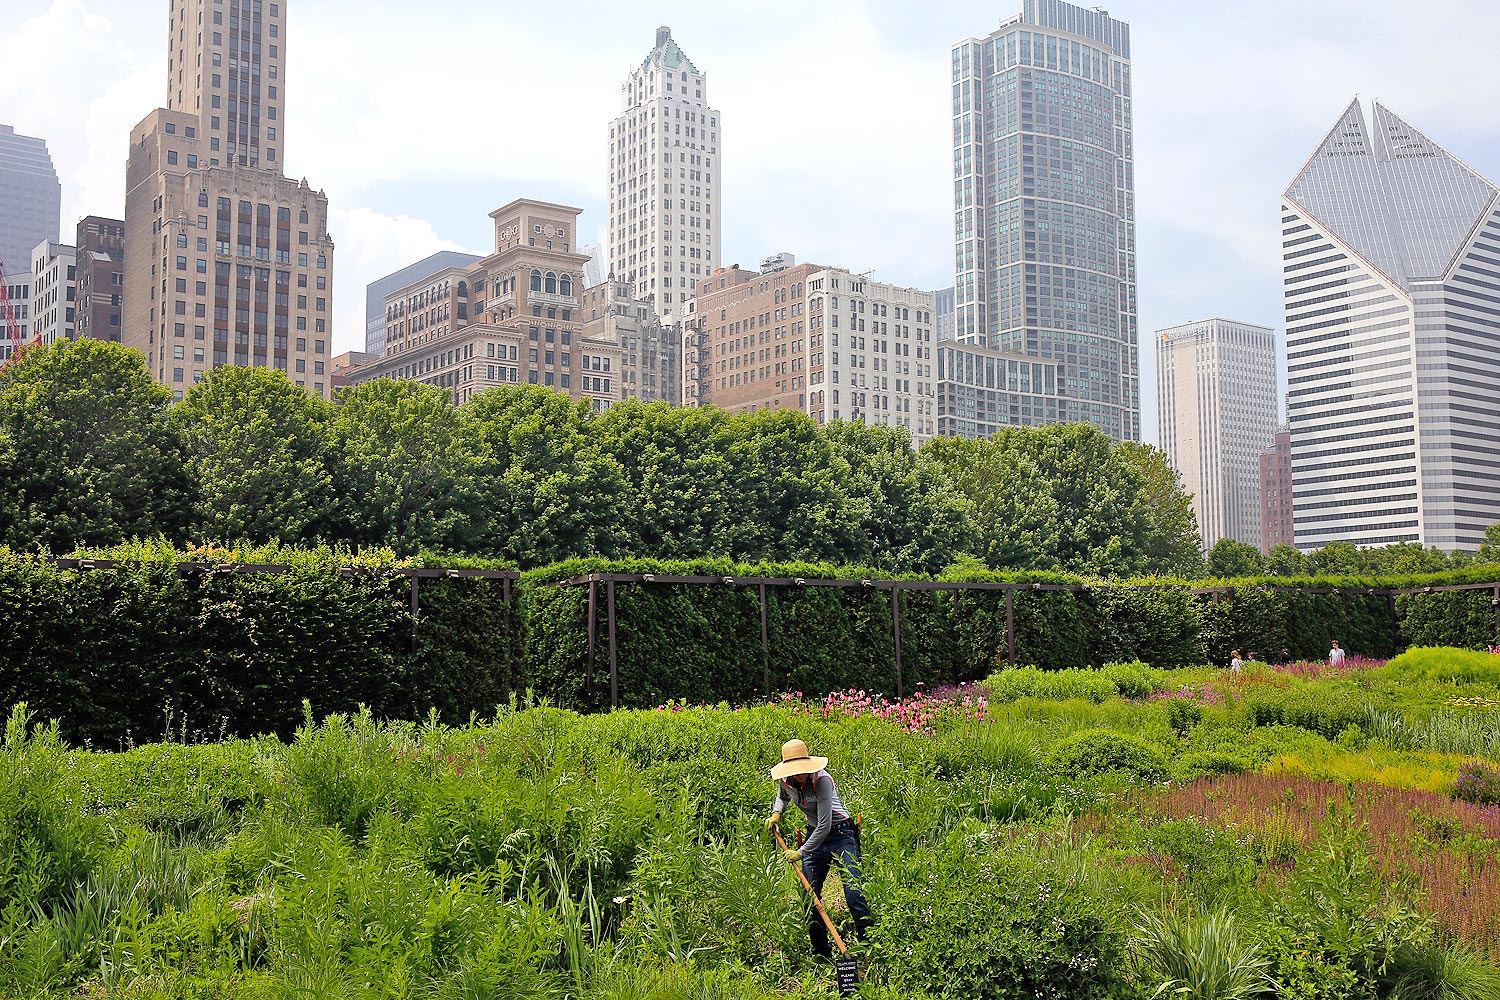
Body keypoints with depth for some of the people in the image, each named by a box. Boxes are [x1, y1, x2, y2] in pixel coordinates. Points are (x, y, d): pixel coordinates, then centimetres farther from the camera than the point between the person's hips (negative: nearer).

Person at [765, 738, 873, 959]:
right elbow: (782, 797, 24)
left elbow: (825, 825, -25)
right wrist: (776, 813, 3)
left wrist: (801, 852, -19)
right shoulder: (785, 780, -5)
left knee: (854, 893, -16)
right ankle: (822, 951, 16)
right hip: (814, 835, 7)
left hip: (841, 835, -6)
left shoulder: (822, 779, -25)